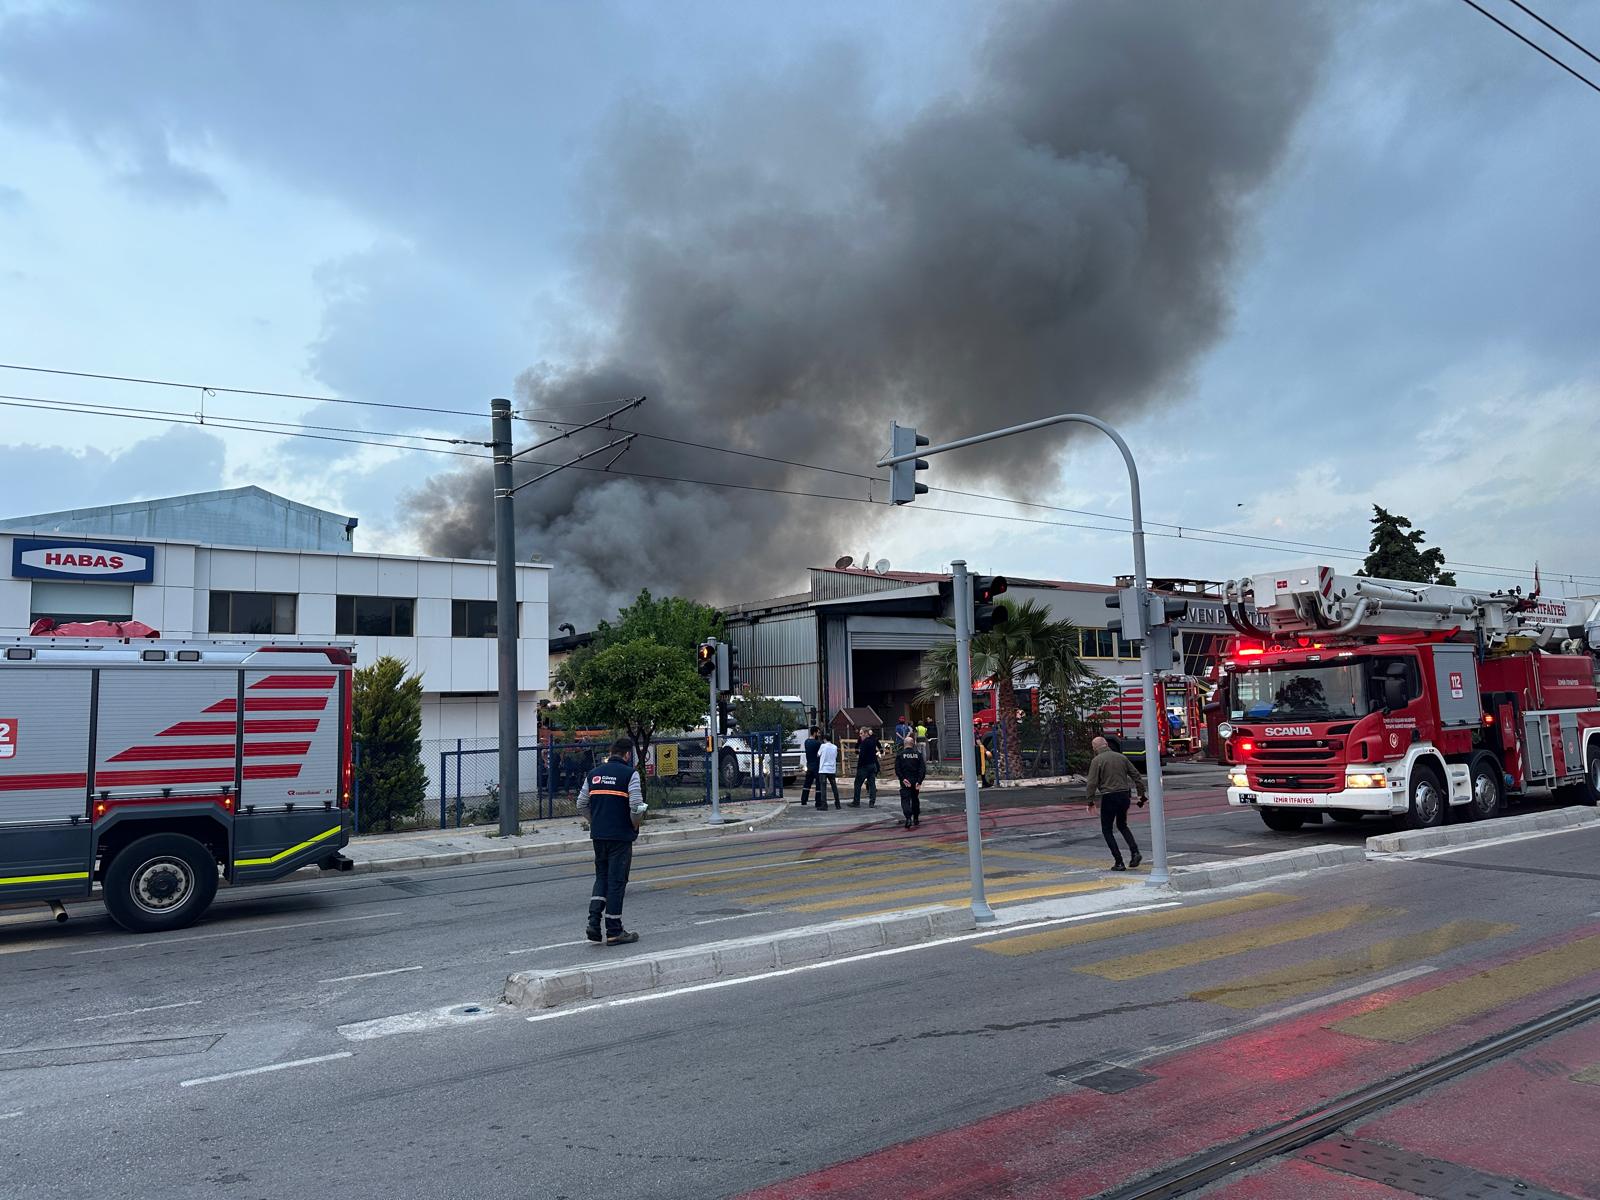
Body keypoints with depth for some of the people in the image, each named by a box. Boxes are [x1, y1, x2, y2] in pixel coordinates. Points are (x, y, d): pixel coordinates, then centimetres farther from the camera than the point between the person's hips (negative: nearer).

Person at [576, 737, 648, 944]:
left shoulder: (593, 773, 9)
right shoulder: (629, 774, -9)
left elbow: (581, 805, 10)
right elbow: (636, 807, -16)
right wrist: (635, 825, 1)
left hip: (598, 834, 5)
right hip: (621, 835, -5)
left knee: (602, 877, 18)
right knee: (616, 881, 2)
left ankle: (593, 922, 5)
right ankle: (614, 932, 7)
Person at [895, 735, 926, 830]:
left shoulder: (900, 755, -3)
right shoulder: (918, 754, 2)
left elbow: (897, 769, -11)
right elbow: (923, 769, -4)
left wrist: (902, 779, -10)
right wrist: (919, 781, -6)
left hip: (905, 782, -3)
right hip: (915, 781, 3)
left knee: (905, 800, -5)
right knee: (915, 799, 20)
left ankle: (908, 819, -24)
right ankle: (916, 819, 29)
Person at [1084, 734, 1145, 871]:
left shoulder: (1096, 760, -7)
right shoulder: (1121, 757, 8)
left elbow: (1092, 783, -13)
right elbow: (1137, 776, 9)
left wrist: (1090, 801, -6)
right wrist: (1141, 794, 15)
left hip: (1109, 797, -5)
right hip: (1124, 795, 5)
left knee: (1107, 830, 9)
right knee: (1122, 825, 25)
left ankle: (1119, 862, 3)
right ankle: (1135, 852, 5)